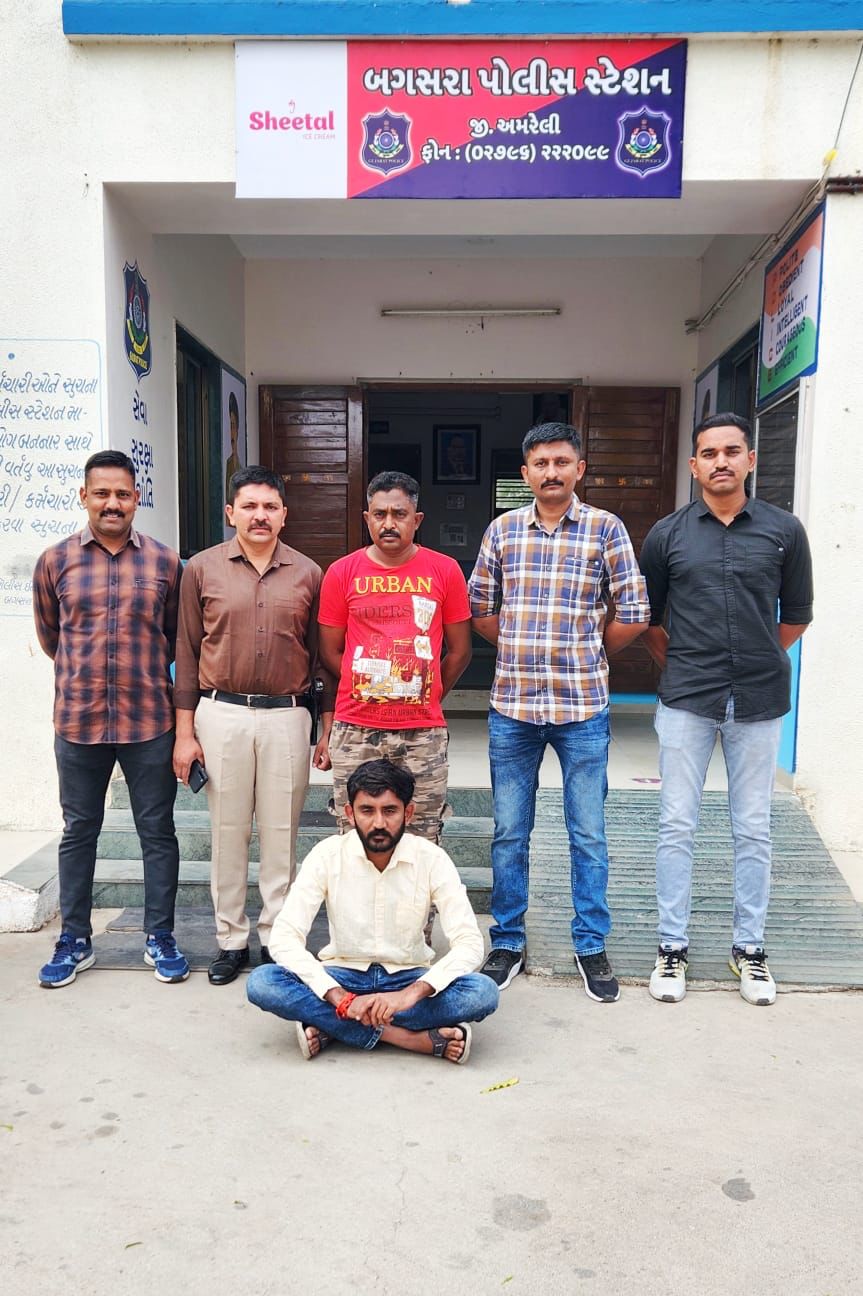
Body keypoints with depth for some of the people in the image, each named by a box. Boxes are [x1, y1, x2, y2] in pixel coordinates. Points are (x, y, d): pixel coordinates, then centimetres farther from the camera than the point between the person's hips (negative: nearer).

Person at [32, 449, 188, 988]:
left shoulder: (165, 562, 0)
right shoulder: (56, 560, 1)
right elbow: (49, 634, 14)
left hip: (150, 722, 0)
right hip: (78, 722, 1)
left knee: (158, 832, 8)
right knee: (78, 832, 12)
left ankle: (160, 938, 23)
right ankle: (75, 941, 27)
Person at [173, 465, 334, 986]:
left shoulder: (308, 574, 5)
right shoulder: (202, 569, 3)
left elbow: (322, 656, 8)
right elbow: (188, 653, 5)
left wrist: (328, 730, 5)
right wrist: (185, 732, 1)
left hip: (287, 714, 0)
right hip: (221, 714, 0)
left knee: (281, 832, 7)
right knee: (228, 831, 7)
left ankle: (276, 938, 21)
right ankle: (231, 939, 22)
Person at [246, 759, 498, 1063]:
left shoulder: (431, 859, -13)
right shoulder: (327, 855, -13)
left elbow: (470, 943, -19)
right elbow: (283, 938, -18)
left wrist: (413, 992, -35)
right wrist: (340, 998, -31)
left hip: (408, 978, 0)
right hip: (343, 975, 0)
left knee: (482, 993, -30)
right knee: (262, 983, -28)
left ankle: (331, 1028, -24)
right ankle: (412, 1037, -27)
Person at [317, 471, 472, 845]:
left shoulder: (445, 571, 2)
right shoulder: (342, 572, 3)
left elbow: (459, 650, 8)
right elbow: (330, 651, 8)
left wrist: (427, 698, 10)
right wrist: (366, 692, 6)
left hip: (424, 732, 0)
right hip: (355, 731, 0)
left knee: (423, 842, 7)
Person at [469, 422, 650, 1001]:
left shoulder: (606, 528, -1)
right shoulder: (502, 530, 6)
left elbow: (634, 613, 0)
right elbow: (480, 608, 13)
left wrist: (590, 656, 7)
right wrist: (523, 650, 8)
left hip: (583, 708, -2)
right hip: (512, 704, 2)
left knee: (588, 835, 8)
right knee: (509, 833, 10)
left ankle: (592, 947, 24)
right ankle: (508, 942, 26)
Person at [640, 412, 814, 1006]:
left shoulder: (784, 530, 2)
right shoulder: (668, 533, 2)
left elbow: (797, 614, 12)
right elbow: (646, 617, 12)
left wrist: (757, 662, 12)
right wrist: (680, 665, 9)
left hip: (759, 702, 1)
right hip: (687, 702, 0)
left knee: (753, 829, 9)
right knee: (678, 825, 4)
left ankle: (750, 948, 24)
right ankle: (673, 947, 17)